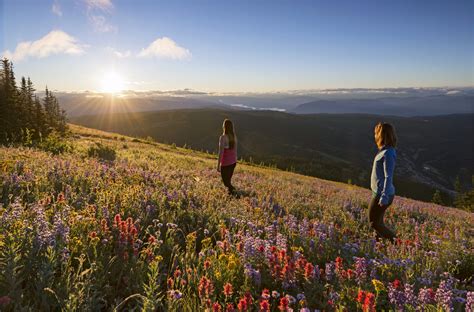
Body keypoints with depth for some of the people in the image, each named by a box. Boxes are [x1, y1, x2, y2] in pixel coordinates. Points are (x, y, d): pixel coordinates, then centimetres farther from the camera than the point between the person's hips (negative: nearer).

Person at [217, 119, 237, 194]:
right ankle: (230, 191, 37)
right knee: (228, 179, 25)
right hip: (233, 161, 7)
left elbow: (221, 153, -21)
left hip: (225, 163, -7)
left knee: (225, 181, 11)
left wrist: (218, 165, -12)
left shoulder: (223, 138, -23)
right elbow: (235, 150, 8)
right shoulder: (234, 136, -2)